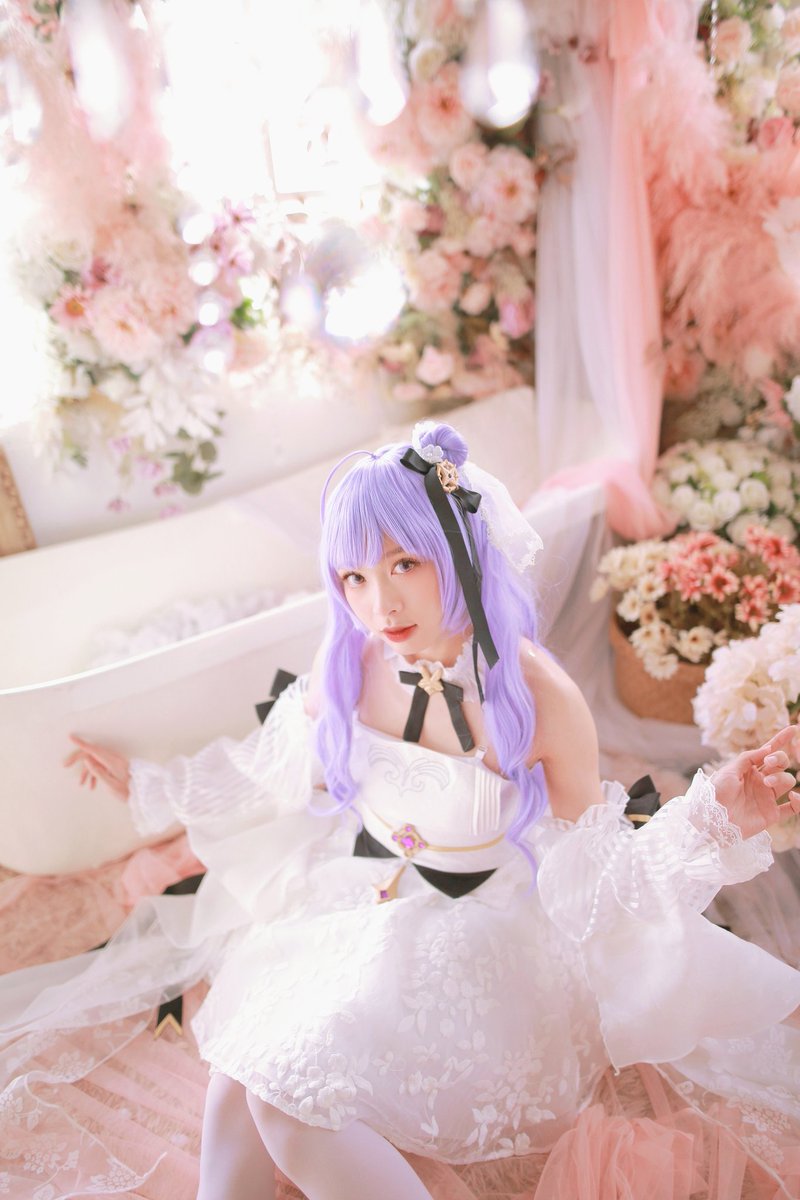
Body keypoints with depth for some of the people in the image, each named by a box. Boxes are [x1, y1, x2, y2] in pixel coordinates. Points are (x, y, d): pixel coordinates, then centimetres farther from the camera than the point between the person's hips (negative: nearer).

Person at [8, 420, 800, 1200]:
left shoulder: (540, 699, -23)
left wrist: (711, 819, -29)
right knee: (244, 1058, -11)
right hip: (353, 903, 4)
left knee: (291, 1095, -14)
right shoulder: (349, 665, -12)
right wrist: (146, 785, 11)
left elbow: (591, 864, -12)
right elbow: (285, 772, 6)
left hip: (470, 936, -4)